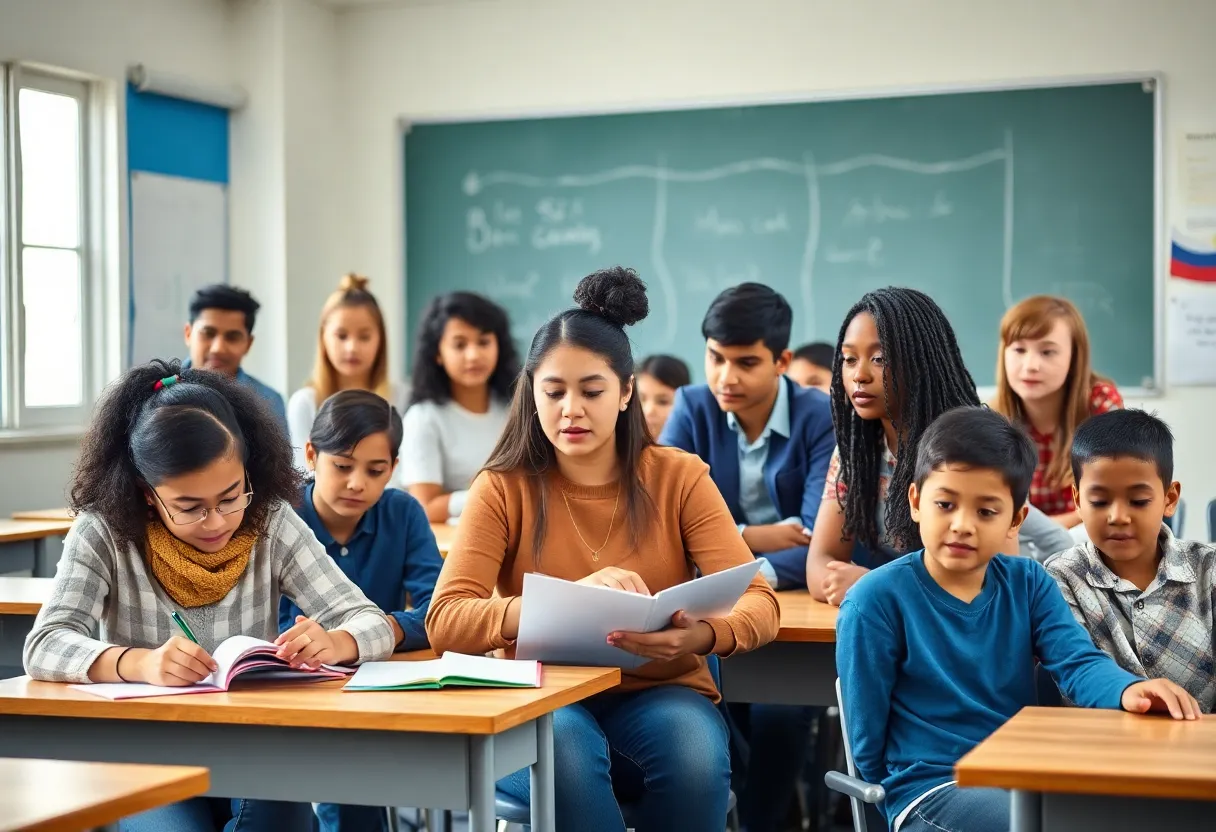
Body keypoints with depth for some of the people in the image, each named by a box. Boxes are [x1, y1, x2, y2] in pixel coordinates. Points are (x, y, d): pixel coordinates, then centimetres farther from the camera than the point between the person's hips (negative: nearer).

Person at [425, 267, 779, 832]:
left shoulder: (679, 477, 0)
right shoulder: (504, 488, -2)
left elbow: (758, 605, -7)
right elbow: (446, 619, -15)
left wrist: (701, 636, -32)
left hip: (659, 694, 1)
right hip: (544, 699, -1)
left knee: (695, 755, -33)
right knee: (565, 750, -35)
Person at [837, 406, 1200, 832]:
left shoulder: (1028, 584, 7)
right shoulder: (878, 600, -9)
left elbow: (1080, 661, -8)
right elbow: (867, 738, -4)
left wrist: (1128, 689, -29)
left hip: (1025, 780, 6)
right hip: (931, 792, -6)